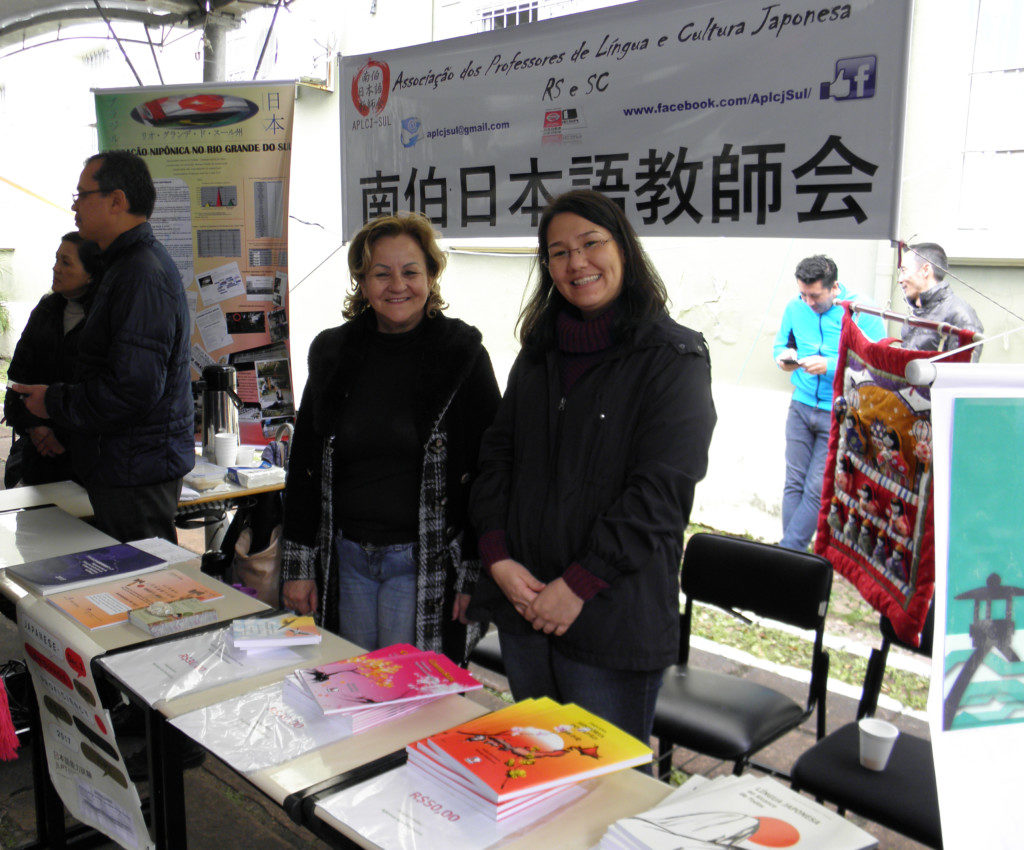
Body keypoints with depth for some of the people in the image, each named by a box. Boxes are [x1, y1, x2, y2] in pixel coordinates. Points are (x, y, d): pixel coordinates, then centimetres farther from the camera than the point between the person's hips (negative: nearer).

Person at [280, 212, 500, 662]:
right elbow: (304, 464, 10)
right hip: (345, 558, 4)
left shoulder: (463, 354, -5)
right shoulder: (331, 352, 5)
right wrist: (298, 564, 7)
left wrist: (477, 572, -9)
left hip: (425, 564, -4)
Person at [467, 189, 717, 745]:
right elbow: (496, 456, 9)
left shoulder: (674, 357, -8)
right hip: (523, 603, 6)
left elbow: (660, 490, -15)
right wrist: (498, 557, -5)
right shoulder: (538, 353, 12)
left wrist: (578, 584, -16)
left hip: (612, 613, -5)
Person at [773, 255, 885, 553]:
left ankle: (786, 554, 3)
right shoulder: (795, 308, 4)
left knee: (817, 490, -5)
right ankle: (793, 555, 13)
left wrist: (830, 366, -24)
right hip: (801, 406, 4)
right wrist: (784, 357, -4)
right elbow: (780, 344, 20)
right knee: (794, 483, 5)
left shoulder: (863, 313, -9)